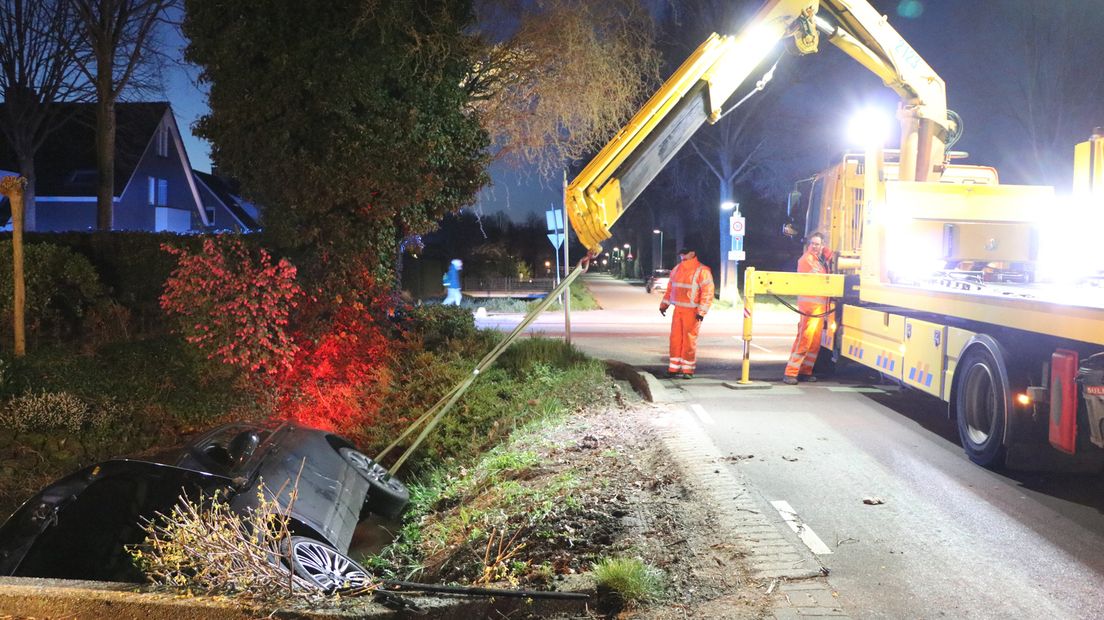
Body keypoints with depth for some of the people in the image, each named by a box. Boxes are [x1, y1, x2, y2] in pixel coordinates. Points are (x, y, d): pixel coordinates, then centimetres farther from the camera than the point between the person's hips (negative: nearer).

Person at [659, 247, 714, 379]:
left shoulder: (702, 271, -9)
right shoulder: (676, 269, 13)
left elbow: (707, 292, -13)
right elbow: (670, 288, 22)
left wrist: (701, 312, -18)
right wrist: (664, 305, 18)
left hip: (692, 312, -6)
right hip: (678, 309, 6)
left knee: (689, 341, -2)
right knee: (675, 339, 6)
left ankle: (687, 370, 6)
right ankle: (674, 368, 13)